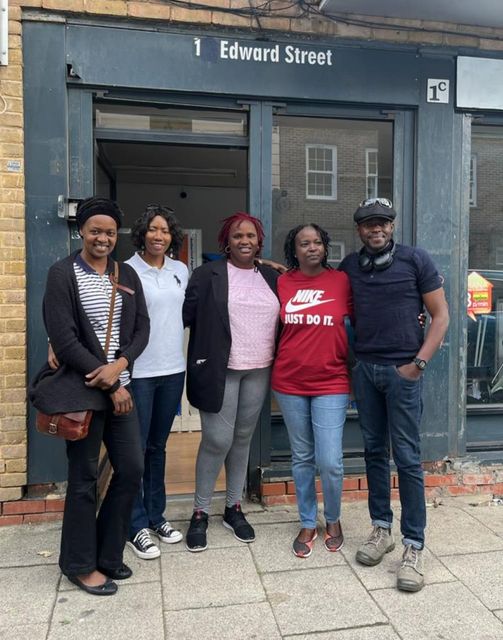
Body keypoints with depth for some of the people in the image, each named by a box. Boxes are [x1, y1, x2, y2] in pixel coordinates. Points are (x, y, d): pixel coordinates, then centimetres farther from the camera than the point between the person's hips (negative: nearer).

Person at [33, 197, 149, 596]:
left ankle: (107, 554, 29)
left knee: (132, 469, 8)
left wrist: (120, 365, -12)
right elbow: (64, 339, -13)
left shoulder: (127, 275, 10)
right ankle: (80, 564, 24)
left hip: (120, 386, 6)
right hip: (82, 390, -6)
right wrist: (111, 386, -12)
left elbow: (142, 327, 7)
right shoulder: (63, 274, -6)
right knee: (85, 478, 4)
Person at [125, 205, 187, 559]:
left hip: (173, 369, 5)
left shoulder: (181, 270, 8)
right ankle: (136, 526, 17)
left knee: (158, 446, 16)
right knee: (135, 449, 4)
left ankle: (156, 515, 29)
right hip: (138, 371, -5)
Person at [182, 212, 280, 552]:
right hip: (220, 370, -4)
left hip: (259, 371, 4)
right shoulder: (207, 275, -3)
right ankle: (200, 513, 16)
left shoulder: (272, 277, 9)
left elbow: (282, 321, 14)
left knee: (243, 438, 13)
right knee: (217, 441, -3)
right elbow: (186, 315, -8)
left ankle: (234, 508, 28)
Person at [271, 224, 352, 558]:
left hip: (331, 383, -1)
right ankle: (308, 524, 31)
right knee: (302, 458, 13)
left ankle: (333, 520, 26)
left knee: (329, 461, -3)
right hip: (289, 383, 2)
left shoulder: (342, 281, -2)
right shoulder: (282, 283, 1)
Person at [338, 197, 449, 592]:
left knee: (407, 457, -2)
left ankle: (414, 547, 8)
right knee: (375, 451, 12)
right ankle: (381, 529, 25)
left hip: (403, 370, -4)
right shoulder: (349, 266, 8)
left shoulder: (415, 260, -2)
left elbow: (441, 316, -2)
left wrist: (419, 363, -10)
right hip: (364, 368, 4)